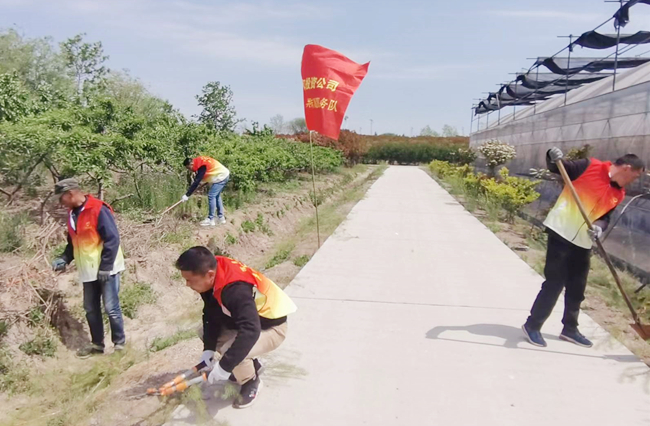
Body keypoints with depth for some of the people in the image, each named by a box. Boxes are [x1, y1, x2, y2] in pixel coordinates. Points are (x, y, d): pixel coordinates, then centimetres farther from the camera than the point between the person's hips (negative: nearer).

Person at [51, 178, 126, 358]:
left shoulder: (98, 209, -17)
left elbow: (112, 239, -20)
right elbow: (73, 242, 19)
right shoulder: (72, 213, 9)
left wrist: (105, 267, -20)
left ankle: (119, 343, 13)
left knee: (111, 308, -1)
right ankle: (97, 343, 28)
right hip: (88, 270, 8)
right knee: (90, 309, 14)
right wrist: (64, 258, 3)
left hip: (106, 269, -8)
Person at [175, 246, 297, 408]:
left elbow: (250, 331, -44)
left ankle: (251, 382, 3)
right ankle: (250, 365, 17)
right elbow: (211, 314, -4)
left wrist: (225, 366, -40)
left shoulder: (236, 290, -38)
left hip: (272, 327, -9)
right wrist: (208, 348, -13)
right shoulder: (213, 270, -13)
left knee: (231, 352, -30)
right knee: (205, 332, 4)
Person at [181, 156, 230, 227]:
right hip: (224, 175, 10)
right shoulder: (199, 163, 5)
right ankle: (221, 218, 23)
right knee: (216, 196, 17)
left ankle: (211, 220, -8)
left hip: (221, 176, -10)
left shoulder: (202, 166, -23)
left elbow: (196, 182, -26)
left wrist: (187, 195, -25)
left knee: (211, 196, -12)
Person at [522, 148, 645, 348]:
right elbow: (557, 168, -7)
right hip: (562, 232, -7)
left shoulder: (618, 195, 11)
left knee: (577, 287, 15)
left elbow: (605, 217, 8)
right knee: (554, 283, -5)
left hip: (583, 242, 7)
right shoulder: (590, 166, -8)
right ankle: (532, 325, 9)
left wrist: (599, 227, -13)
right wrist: (554, 158, -29)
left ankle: (570, 328, 32)